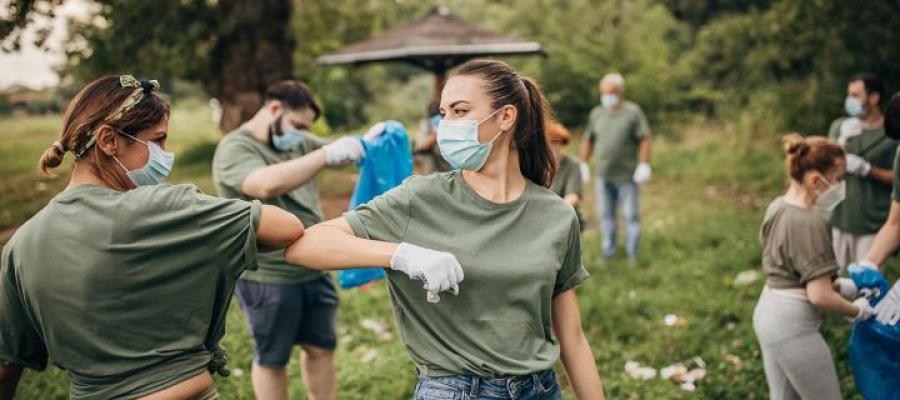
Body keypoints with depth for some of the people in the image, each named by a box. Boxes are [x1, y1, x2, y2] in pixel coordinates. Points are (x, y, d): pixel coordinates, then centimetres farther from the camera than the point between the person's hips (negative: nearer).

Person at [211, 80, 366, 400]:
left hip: (314, 271, 7)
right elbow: (267, 184, -33)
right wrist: (326, 155, -34)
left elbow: (340, 154, 13)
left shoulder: (298, 142, 9)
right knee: (272, 359, 9)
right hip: (267, 279, -7)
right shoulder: (234, 149, -14)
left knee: (321, 348, 17)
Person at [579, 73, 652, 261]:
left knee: (631, 215, 0)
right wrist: (583, 164, 13)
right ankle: (608, 251, 19)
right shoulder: (596, 114, 11)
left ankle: (632, 253, 9)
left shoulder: (633, 112, -3)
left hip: (627, 176, -4)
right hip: (603, 175, 4)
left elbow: (645, 140, -8)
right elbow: (588, 140, 17)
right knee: (606, 214, 9)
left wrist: (644, 165, -15)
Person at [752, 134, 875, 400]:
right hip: (793, 326, -9)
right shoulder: (810, 223, -22)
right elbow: (820, 296, -22)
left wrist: (837, 282, 15)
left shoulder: (777, 206, 5)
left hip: (768, 313, 9)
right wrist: (857, 311, -4)